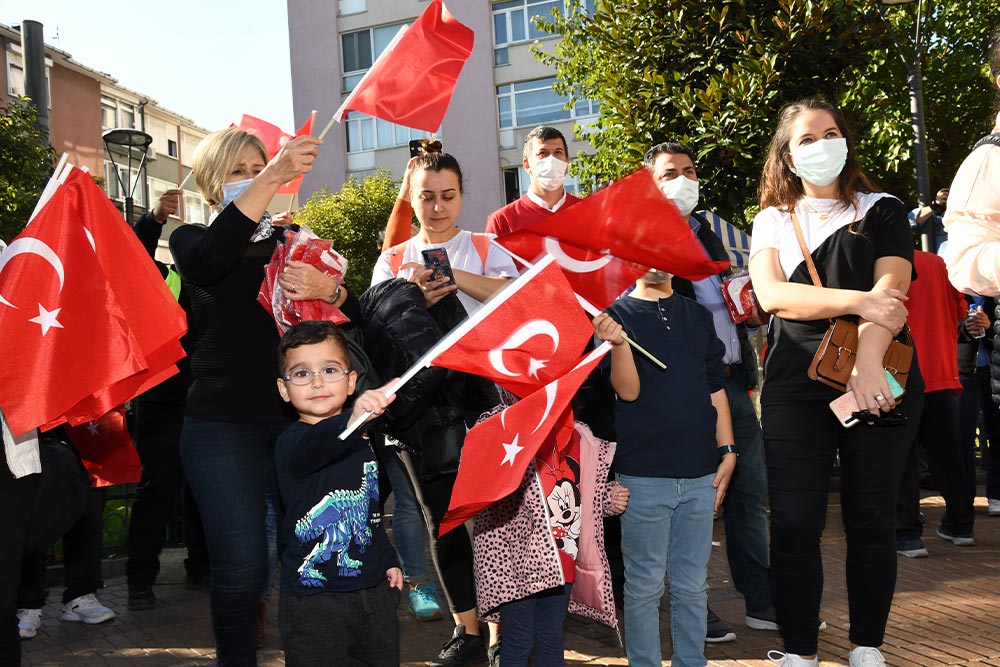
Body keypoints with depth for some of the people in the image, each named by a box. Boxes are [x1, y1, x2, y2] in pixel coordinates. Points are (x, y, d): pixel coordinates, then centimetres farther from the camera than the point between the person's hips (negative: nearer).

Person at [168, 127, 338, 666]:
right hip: (224, 423, -2)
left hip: (297, 414, 3)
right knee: (241, 565, -6)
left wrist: (328, 290, -18)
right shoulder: (192, 239, 9)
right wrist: (273, 178, -29)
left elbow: (352, 315, 7)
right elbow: (205, 265, -19)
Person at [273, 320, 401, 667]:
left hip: (374, 591, 6)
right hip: (313, 603, -6)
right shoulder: (290, 444, -12)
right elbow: (313, 447, -38)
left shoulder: (362, 441, 10)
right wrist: (350, 420, -56)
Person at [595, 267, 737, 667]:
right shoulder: (616, 314, -1)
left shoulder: (698, 315, 11)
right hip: (644, 473, -4)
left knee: (692, 584, 10)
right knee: (645, 586, 3)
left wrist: (727, 451, 9)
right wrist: (618, 342, -27)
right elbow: (628, 390, -10)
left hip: (700, 473, 4)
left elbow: (715, 388, 15)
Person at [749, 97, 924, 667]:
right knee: (794, 523, -3)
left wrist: (867, 358, -25)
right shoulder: (773, 222, 12)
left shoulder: (882, 212, 8)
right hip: (796, 387, 1)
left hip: (878, 382, 0)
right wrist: (858, 302, -18)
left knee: (872, 518, 4)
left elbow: (891, 292, -7)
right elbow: (771, 294, -6)